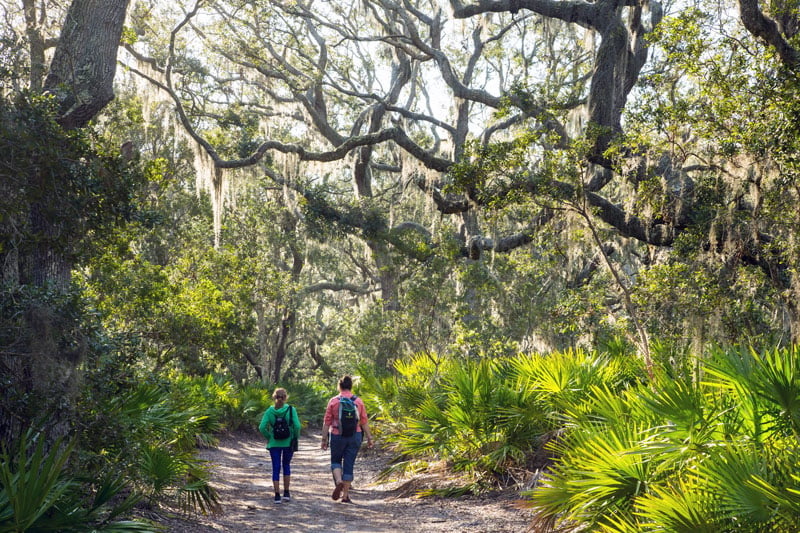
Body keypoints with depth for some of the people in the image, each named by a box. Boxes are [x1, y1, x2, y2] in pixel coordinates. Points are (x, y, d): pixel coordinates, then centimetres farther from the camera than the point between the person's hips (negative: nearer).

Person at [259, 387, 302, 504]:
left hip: (274, 443, 0)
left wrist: (269, 437, 4)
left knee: (276, 468, 6)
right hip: (288, 442, 0)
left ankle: (277, 495, 3)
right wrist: (295, 437, 1)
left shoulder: (269, 411, -5)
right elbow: (297, 426, -16)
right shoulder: (291, 410, -9)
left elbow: (262, 427, -11)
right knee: (286, 465, 18)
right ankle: (286, 493, 20)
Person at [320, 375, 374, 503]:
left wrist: (324, 439, 3)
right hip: (355, 436, 1)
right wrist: (369, 438, 8)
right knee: (349, 465, 7)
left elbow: (327, 422, -3)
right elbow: (364, 422, 1)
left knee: (336, 460, 18)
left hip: (337, 436, -1)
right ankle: (345, 495, 9)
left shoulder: (333, 401, -4)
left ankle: (338, 481, -10)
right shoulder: (358, 401, 0)